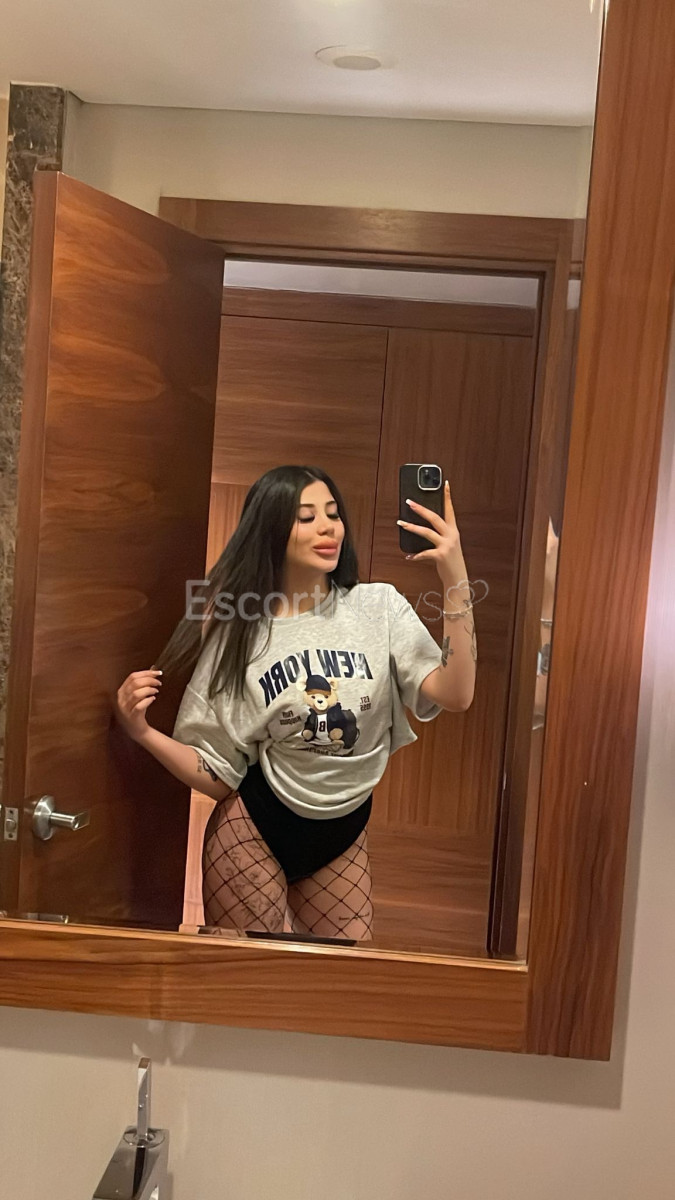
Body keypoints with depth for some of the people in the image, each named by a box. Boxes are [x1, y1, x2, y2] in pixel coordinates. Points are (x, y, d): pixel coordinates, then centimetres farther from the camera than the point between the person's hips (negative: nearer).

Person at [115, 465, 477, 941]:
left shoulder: (379, 607, -7)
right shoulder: (238, 635, -9)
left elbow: (454, 694, -22)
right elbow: (217, 774, -9)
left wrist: (455, 577, -29)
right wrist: (144, 732, -26)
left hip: (344, 836, 2)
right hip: (253, 833, -2)